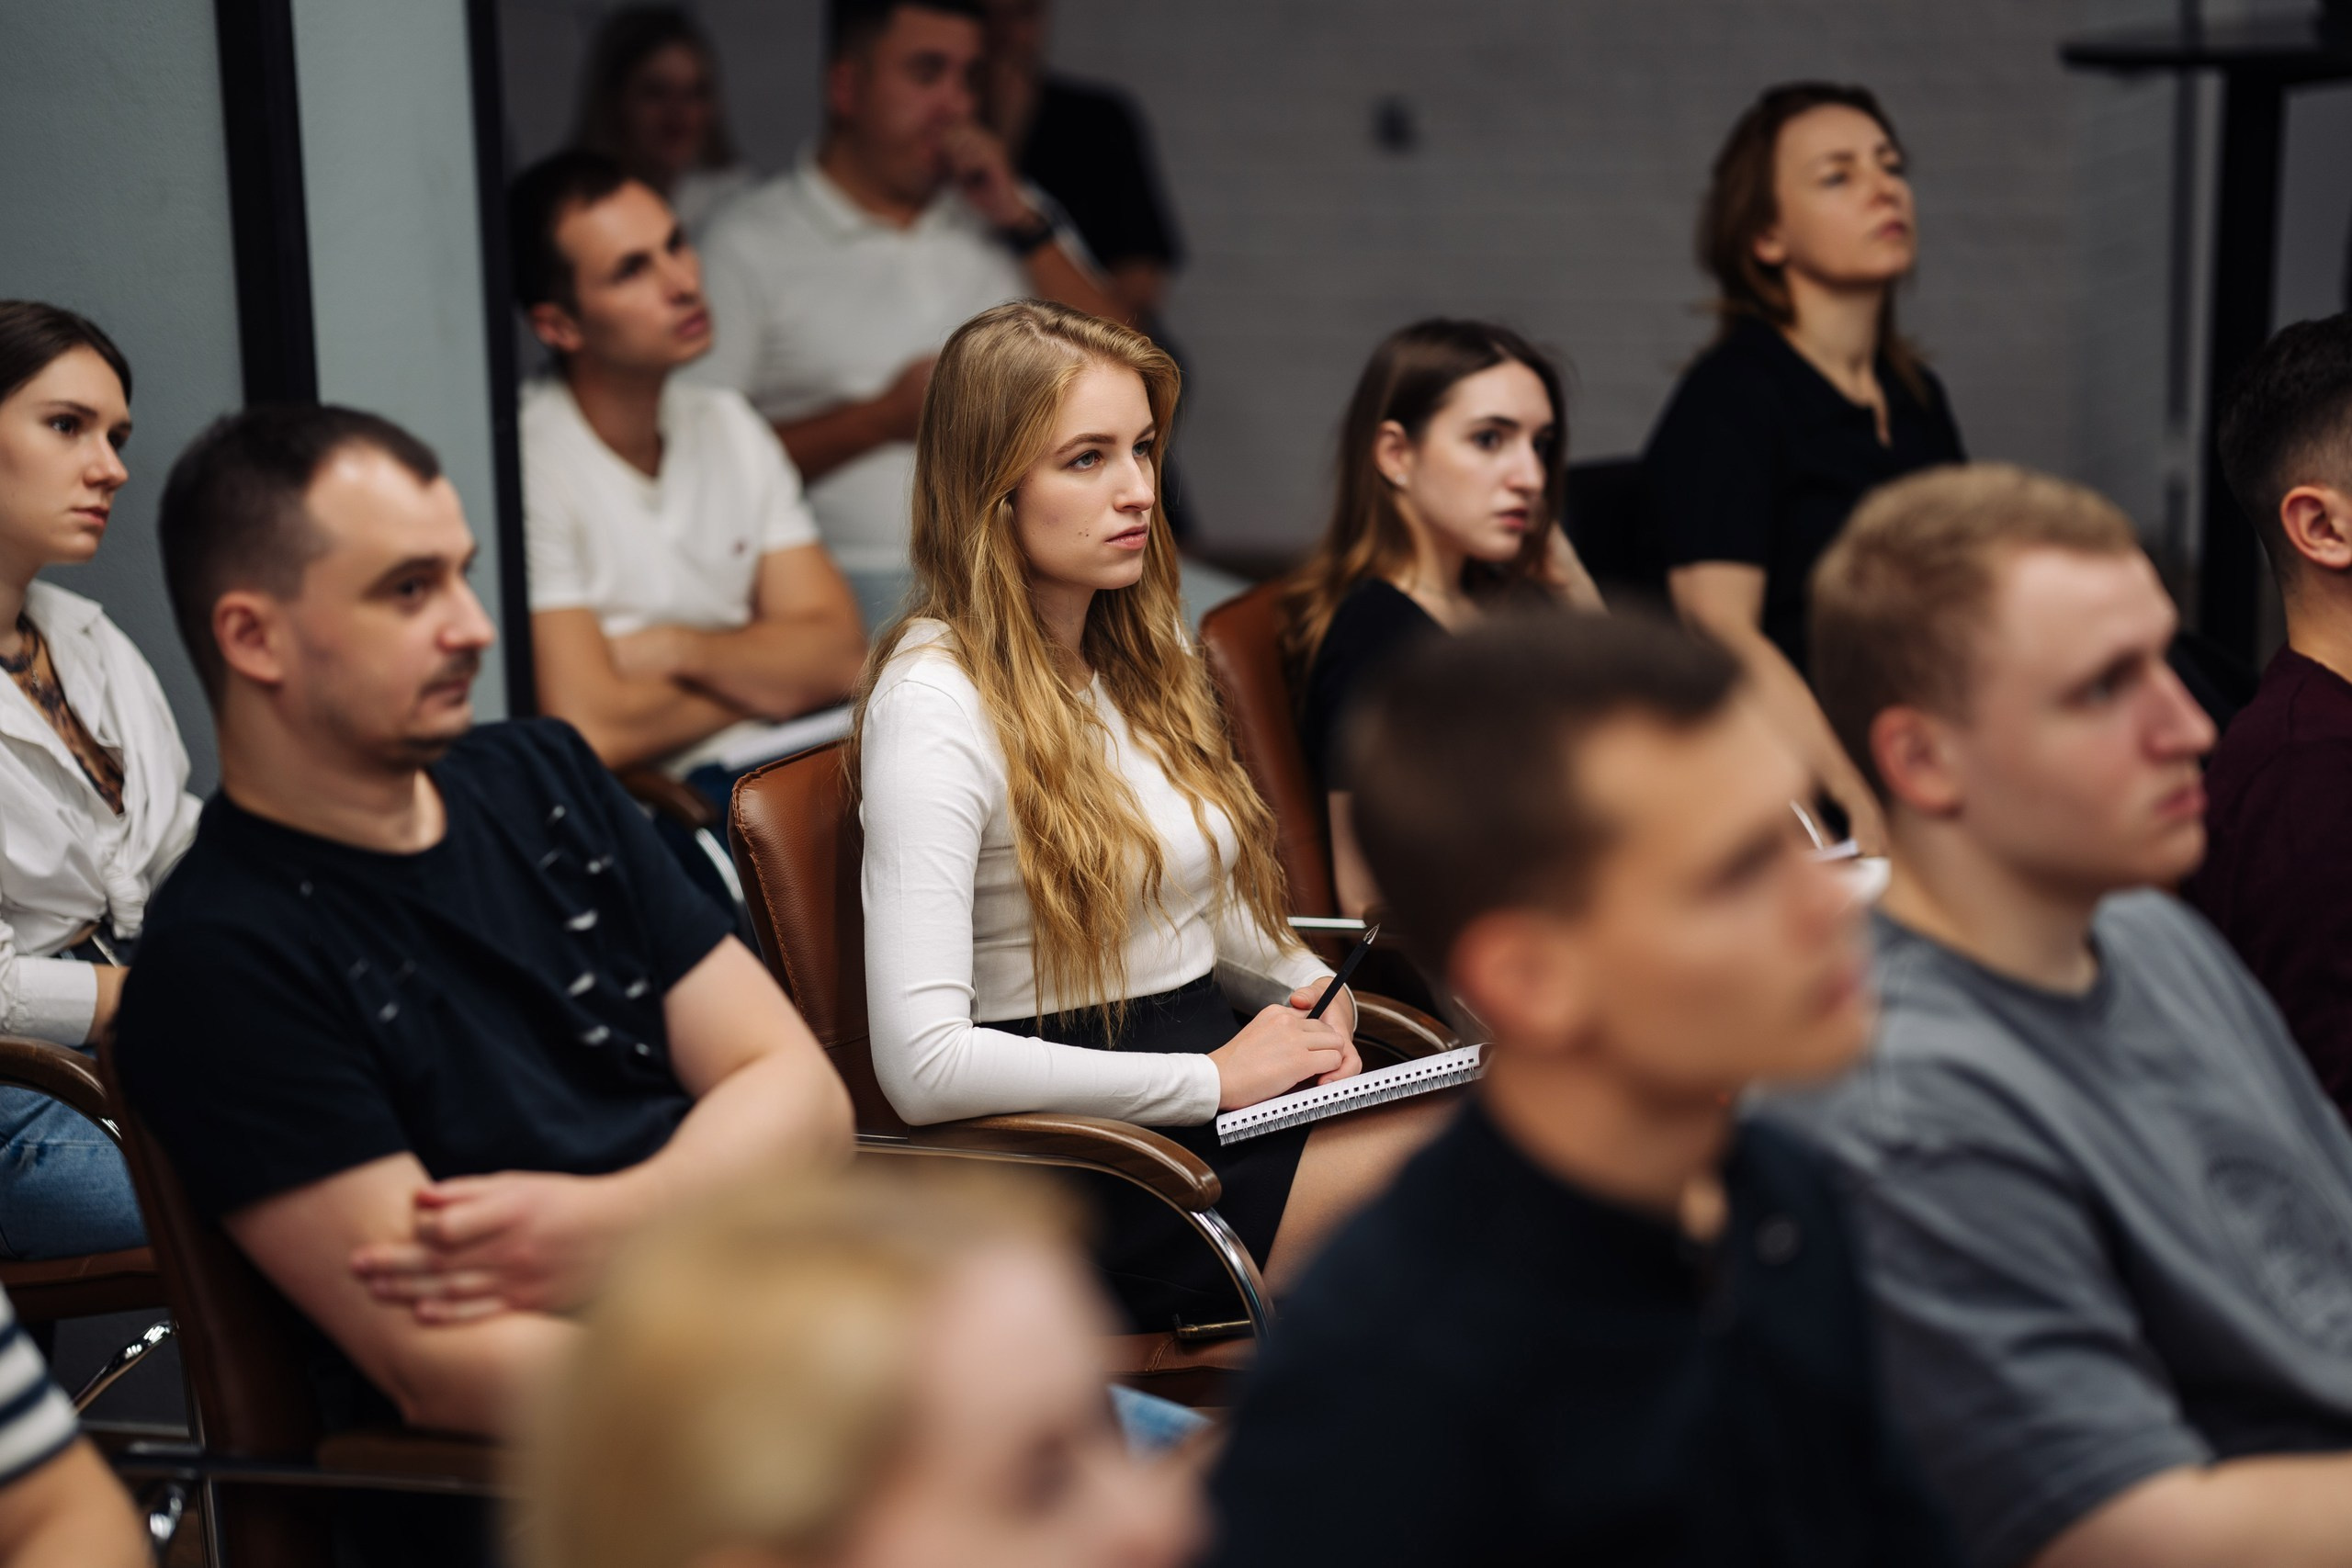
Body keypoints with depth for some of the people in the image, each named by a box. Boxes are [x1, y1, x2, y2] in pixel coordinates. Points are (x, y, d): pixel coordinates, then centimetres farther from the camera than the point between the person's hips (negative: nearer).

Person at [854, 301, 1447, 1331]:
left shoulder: (1142, 660, 15)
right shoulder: (934, 703, -11)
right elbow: (923, 1064, -20)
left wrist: (1315, 994, 6)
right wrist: (1213, 1079, -17)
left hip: (1234, 1076, 8)